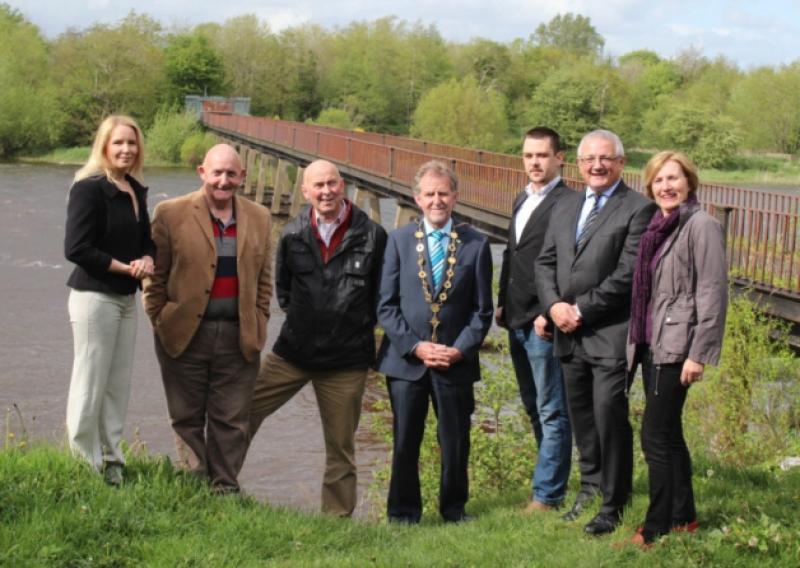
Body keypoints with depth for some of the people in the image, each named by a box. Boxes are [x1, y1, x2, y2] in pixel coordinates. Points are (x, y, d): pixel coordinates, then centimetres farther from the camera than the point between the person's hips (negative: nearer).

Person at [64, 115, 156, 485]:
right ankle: (83, 465, 8)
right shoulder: (89, 189, -12)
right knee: (90, 386, -2)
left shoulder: (137, 191, 11)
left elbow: (146, 240, 17)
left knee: (119, 385, 12)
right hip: (94, 297, -8)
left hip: (127, 299, 8)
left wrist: (147, 260, -6)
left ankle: (110, 462, 22)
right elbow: (76, 248, -17)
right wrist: (125, 267, -15)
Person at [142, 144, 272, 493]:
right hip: (185, 334, -2)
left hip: (238, 337, 2)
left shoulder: (259, 218, 8)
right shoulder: (170, 214, -2)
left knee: (231, 421, 5)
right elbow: (155, 277, 1)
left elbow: (264, 279, 13)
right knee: (187, 419, 7)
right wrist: (161, 324, -2)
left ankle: (225, 489, 14)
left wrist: (257, 328, 6)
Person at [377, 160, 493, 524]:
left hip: (456, 360, 0)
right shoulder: (399, 240, 3)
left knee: (456, 442, 8)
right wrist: (415, 346, -10)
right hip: (406, 359, 0)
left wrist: (460, 349, -10)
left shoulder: (476, 244, 3)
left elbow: (482, 310, 3)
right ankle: (403, 513, 19)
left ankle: (454, 509, 26)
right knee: (405, 442, 6)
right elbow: (386, 305, 0)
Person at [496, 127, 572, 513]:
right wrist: (503, 304, 13)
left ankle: (547, 495, 3)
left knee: (551, 412, -2)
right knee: (534, 407, 16)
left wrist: (550, 314, -21)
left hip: (545, 323, -9)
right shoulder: (521, 201, 16)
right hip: (517, 321, 9)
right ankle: (552, 476, 28)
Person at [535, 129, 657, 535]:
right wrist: (554, 305, -4)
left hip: (611, 333, -6)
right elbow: (545, 262, 14)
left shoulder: (638, 209, -6)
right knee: (581, 417, 14)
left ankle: (613, 506, 6)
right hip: (570, 333, 6)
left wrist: (581, 311, -13)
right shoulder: (564, 208, 17)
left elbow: (628, 273, -14)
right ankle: (591, 487, 30)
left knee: (610, 417, -5)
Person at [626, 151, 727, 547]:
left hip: (676, 345, -8)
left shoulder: (701, 226, -10)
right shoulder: (657, 227, 13)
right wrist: (638, 339, 13)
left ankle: (657, 529, 0)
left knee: (655, 436, -8)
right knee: (668, 434, 15)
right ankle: (683, 517, 26)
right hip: (651, 343, 8)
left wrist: (699, 353, -18)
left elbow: (713, 292, -14)